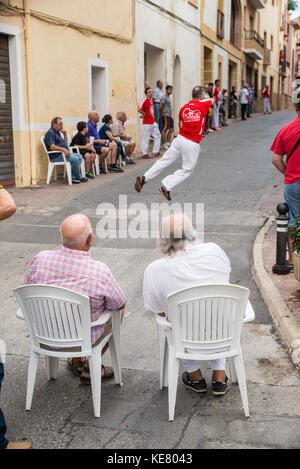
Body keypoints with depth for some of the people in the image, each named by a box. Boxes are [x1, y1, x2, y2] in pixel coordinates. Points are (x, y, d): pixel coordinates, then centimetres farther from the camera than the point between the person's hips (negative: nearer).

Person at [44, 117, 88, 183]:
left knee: (79, 156, 0)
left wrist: (65, 134, 10)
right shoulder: (50, 133, -10)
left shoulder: (57, 132, 20)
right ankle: (79, 177, -4)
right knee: (74, 159, -24)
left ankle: (73, 177, -8)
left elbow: (66, 144, 25)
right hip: (56, 156, -10)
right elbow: (52, 147, -24)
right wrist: (63, 149, -33)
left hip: (63, 153, 10)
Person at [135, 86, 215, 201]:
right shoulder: (203, 105, -3)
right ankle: (166, 187, -3)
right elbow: (212, 100, 21)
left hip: (180, 139, 4)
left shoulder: (184, 108, 5)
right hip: (192, 144, -4)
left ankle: (144, 178, 4)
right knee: (187, 170, 7)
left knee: (164, 161, 10)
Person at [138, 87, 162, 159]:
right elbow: (139, 109, -24)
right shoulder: (145, 101, -14)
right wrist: (145, 114, -12)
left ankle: (156, 152, 20)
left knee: (158, 135, 12)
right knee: (146, 138, -2)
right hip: (147, 123, -9)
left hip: (153, 122, 9)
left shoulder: (151, 100, 11)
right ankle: (145, 153, 6)